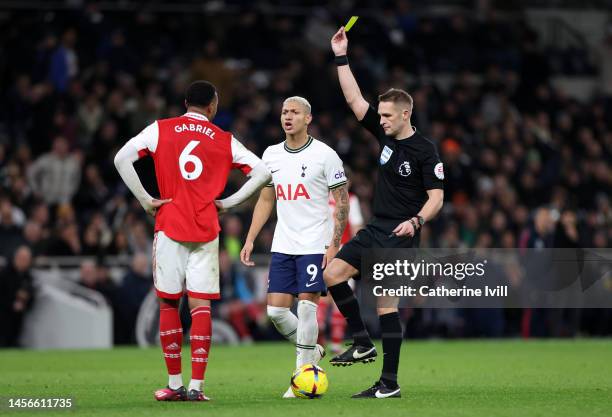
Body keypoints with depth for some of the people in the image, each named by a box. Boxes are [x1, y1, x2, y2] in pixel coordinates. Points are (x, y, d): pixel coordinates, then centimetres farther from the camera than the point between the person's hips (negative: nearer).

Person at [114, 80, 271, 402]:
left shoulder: (160, 130, 5)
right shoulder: (225, 141, 7)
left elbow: (122, 159, -5)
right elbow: (262, 172, 5)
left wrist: (145, 200, 0)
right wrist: (228, 203, 8)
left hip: (169, 227, 0)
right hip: (206, 230, 0)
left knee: (168, 303, 7)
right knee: (201, 304, -1)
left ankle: (175, 384, 7)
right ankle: (196, 386, -8)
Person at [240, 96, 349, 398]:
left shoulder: (324, 155, -6)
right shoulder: (271, 155, 10)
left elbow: (342, 200, -5)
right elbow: (265, 200, 17)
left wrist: (335, 243, -14)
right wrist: (250, 240, 9)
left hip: (314, 245, -5)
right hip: (282, 245, 5)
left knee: (306, 306, -10)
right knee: (276, 310, 0)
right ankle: (311, 352, 26)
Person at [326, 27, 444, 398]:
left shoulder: (425, 151, -11)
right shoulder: (385, 134, 7)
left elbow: (436, 198, -11)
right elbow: (355, 100, 8)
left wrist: (416, 221, -29)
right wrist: (341, 57, 3)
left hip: (400, 236, -8)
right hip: (374, 230, 8)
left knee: (386, 304, -10)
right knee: (333, 274, 0)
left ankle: (390, 384, -6)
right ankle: (363, 343, 9)